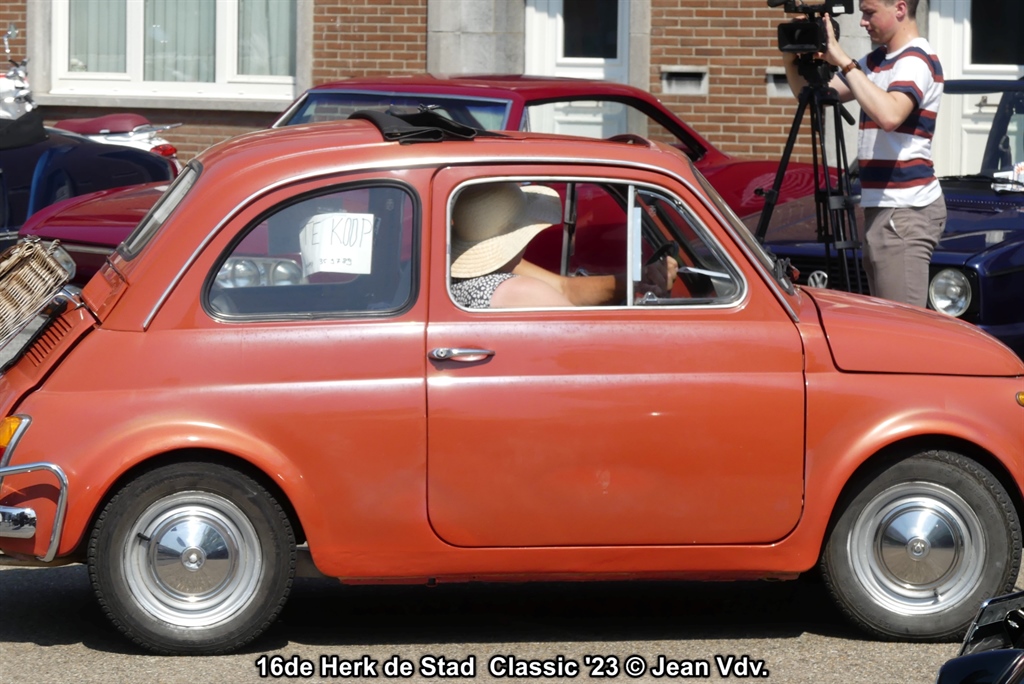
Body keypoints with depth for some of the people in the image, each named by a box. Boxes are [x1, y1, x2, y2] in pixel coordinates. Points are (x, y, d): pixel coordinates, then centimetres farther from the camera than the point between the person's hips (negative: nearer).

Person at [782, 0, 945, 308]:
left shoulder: (917, 60, -11)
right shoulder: (876, 61, 17)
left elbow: (889, 115, -30)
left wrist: (842, 61, -26)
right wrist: (791, 60, 0)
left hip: (906, 211, -10)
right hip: (880, 207, 10)